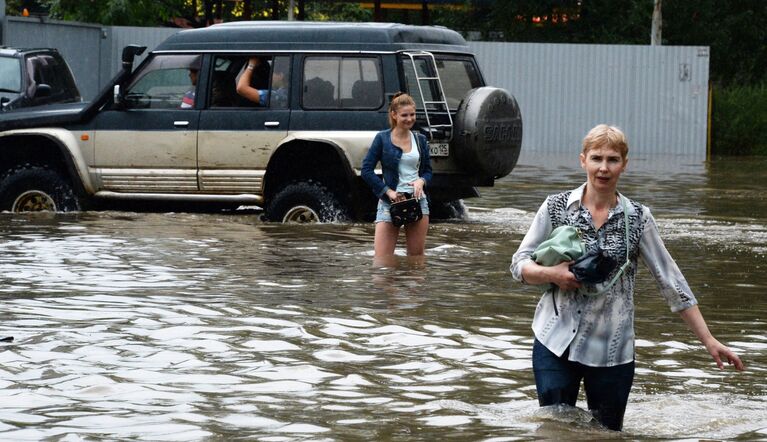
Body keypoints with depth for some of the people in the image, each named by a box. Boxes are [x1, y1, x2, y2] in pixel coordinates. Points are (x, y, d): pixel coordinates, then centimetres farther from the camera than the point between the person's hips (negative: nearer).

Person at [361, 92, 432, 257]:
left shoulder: (420, 140, 10)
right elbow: (366, 169, -4)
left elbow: (428, 170, 16)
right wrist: (388, 191, -12)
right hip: (390, 201, -4)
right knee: (382, 260, -10)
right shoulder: (382, 138, -2)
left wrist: (421, 181, -9)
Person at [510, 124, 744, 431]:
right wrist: (552, 274, -19)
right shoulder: (556, 207, 0)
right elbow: (519, 265, 3)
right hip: (556, 344, 0)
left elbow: (671, 282, 1)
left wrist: (709, 341, -3)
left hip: (612, 349, 0)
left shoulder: (637, 218, 0)